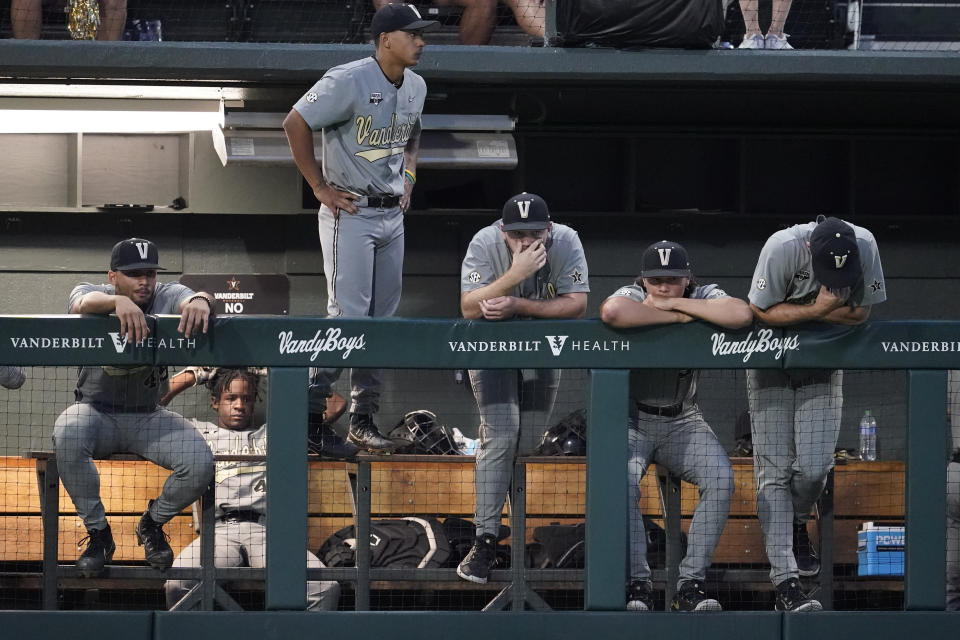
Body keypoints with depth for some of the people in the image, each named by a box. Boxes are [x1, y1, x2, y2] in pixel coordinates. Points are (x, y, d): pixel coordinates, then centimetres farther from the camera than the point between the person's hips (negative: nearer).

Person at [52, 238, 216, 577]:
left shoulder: (168, 296, -6)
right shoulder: (92, 292, -10)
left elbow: (190, 299, -28)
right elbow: (84, 302, -35)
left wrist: (200, 302, -55)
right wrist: (118, 301, -58)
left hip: (148, 417, 2)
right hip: (96, 411, -2)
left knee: (200, 463, -22)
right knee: (66, 434, -36)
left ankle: (152, 525, 11)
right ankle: (98, 532, -15)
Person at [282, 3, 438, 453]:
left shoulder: (416, 87, 8)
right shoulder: (349, 81, -16)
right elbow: (295, 123, -14)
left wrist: (408, 175, 14)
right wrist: (320, 187, -12)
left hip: (393, 214, 8)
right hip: (350, 213, -8)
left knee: (382, 317, 8)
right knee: (348, 315, -12)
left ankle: (363, 419, 15)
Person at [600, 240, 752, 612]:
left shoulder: (703, 298, -3)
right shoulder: (632, 296, -9)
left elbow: (741, 315, -27)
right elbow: (611, 312, -37)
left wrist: (676, 303, -22)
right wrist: (676, 316, -25)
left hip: (682, 422, 2)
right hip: (631, 419, -2)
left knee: (721, 478, -22)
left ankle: (690, 585, -17)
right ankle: (637, 584, -22)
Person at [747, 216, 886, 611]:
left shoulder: (864, 246, -20)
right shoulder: (783, 248, -28)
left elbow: (860, 312, -9)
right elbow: (761, 311, -18)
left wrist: (810, 313, -22)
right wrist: (817, 310, -31)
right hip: (770, 365, -2)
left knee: (814, 466, -10)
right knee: (774, 471, -10)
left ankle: (797, 525, 26)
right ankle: (785, 583, -14)